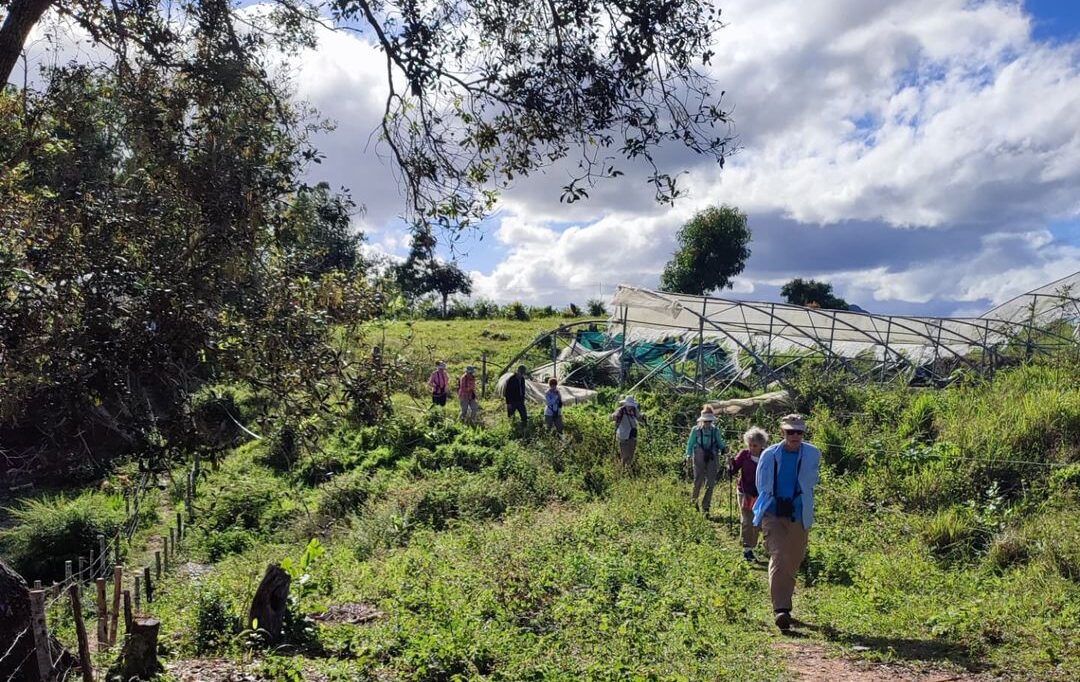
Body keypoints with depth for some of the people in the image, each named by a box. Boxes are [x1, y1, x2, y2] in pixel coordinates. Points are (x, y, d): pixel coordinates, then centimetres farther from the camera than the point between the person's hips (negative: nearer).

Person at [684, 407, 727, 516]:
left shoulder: (715, 431, 3)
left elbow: (720, 442, 11)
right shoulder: (695, 430, -2)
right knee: (698, 482, 3)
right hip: (700, 459, -2)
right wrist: (689, 455, -9)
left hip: (712, 459, 2)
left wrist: (724, 448, -10)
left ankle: (705, 507, 10)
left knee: (710, 483, 0)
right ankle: (694, 502, 29)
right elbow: (690, 444, 4)